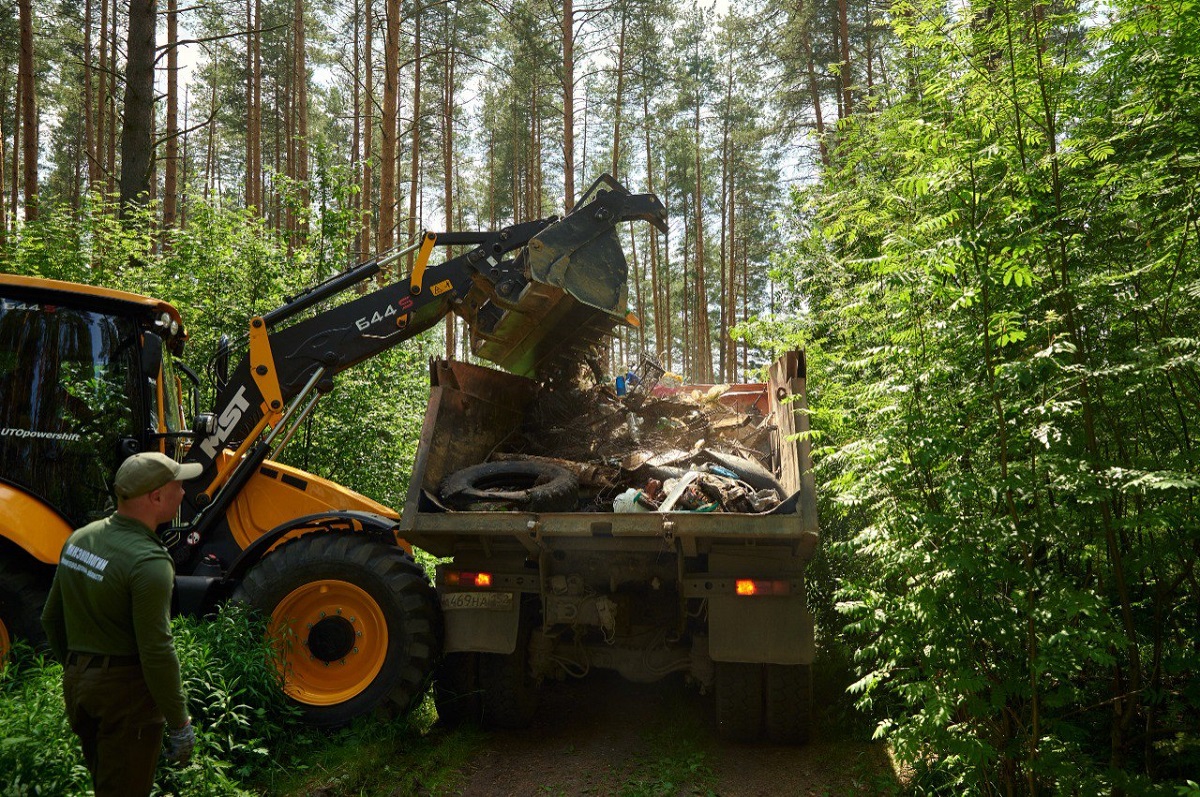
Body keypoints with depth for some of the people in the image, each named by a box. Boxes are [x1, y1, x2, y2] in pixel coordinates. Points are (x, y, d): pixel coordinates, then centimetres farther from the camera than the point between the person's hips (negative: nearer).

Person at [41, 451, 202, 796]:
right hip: (126, 689, -8)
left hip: (77, 684, 8)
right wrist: (180, 723, -16)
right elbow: (156, 651, -24)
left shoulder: (78, 539, 3)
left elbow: (52, 618, 13)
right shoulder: (148, 561, -24)